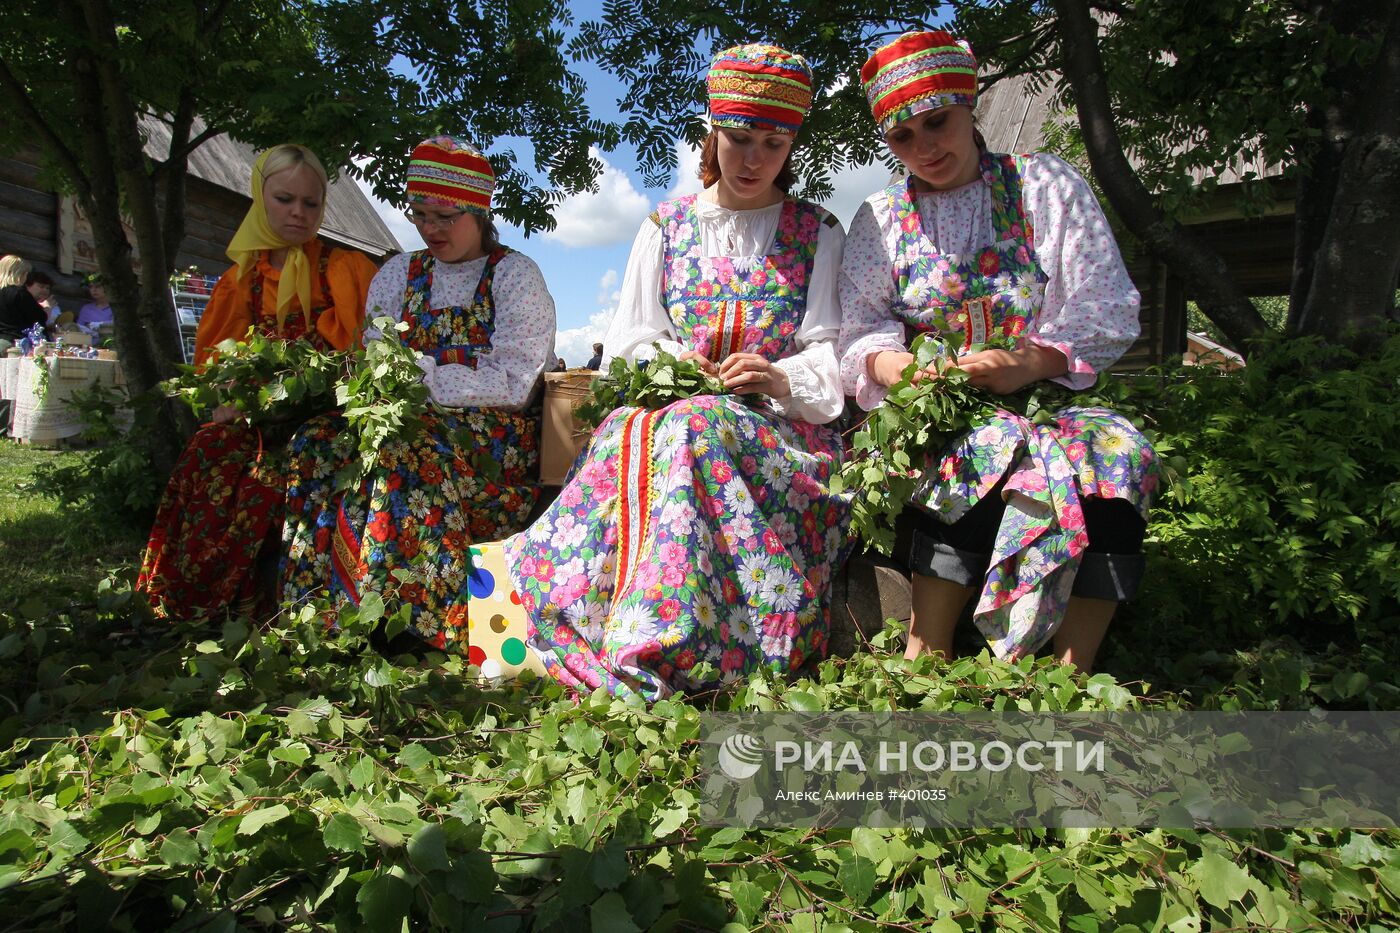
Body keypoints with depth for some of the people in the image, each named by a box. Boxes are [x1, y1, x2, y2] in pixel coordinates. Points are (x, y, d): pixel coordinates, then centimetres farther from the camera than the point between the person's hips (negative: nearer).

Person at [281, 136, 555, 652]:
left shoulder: (515, 275, 1)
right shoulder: (397, 274, 17)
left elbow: (513, 385, -10)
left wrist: (419, 375, -16)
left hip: (494, 436, -5)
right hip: (409, 422, 5)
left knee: (409, 450, -35)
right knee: (318, 443, -22)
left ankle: (415, 615, -28)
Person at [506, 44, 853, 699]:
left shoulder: (817, 234, 15)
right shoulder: (665, 229, 19)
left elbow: (832, 356, 5)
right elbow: (628, 347, 12)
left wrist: (780, 378, -17)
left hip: (783, 426, -1)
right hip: (667, 409, 2)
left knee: (695, 431, -37)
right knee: (628, 434, -35)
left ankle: (655, 650, -40)